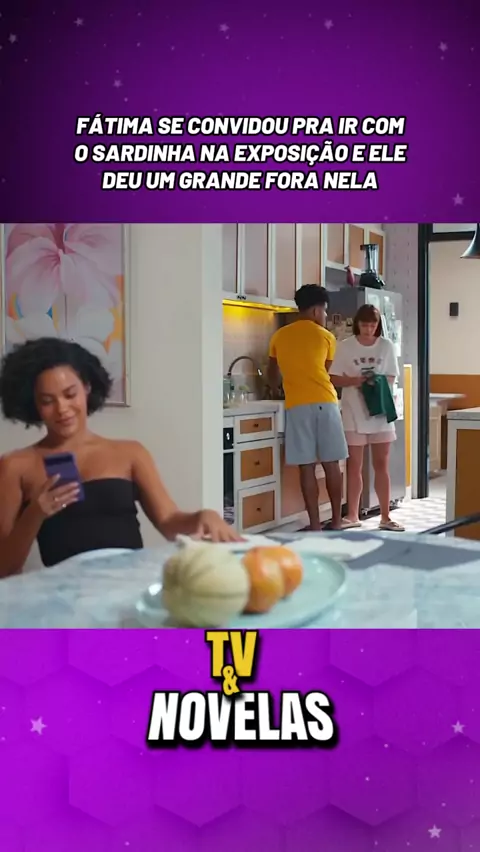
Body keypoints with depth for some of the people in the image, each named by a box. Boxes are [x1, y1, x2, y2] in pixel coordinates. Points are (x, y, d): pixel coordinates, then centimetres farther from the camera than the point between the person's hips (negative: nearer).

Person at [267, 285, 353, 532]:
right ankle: (337, 521, 12)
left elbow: (273, 377, 24)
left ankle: (315, 524, 2)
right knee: (331, 464, 7)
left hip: (297, 407, 1)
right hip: (325, 403, -1)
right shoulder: (326, 337, 5)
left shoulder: (279, 336, 11)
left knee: (307, 467, 1)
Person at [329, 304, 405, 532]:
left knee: (381, 465, 6)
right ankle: (353, 516, 14)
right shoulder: (345, 346, -2)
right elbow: (333, 378, -3)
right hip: (354, 413, -2)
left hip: (381, 411, 2)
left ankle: (385, 517, 12)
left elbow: (392, 378, 7)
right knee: (354, 466, 4)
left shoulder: (386, 346, 3)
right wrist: (354, 380, -19)